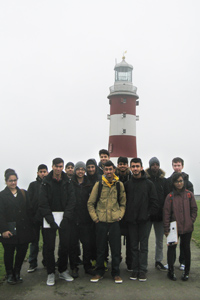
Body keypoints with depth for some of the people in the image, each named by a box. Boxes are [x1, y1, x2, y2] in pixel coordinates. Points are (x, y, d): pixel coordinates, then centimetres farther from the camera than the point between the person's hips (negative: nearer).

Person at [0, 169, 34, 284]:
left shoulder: (24, 193, 10)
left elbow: (29, 211, 8)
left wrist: (31, 226, 2)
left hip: (23, 229, 3)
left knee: (22, 252, 6)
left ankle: (17, 273, 25)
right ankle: (10, 275, 24)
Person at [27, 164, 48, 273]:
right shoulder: (33, 185, 4)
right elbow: (29, 201, -1)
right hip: (35, 218, 0)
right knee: (34, 241, 7)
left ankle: (46, 261, 22)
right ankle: (32, 263, 17)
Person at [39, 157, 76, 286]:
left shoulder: (67, 182, 3)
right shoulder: (46, 182, -1)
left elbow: (72, 201, -1)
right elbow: (43, 203, -6)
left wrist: (66, 217, -12)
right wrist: (50, 219, -14)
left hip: (65, 218, 2)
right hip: (50, 218, -1)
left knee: (65, 245, 6)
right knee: (50, 247, 2)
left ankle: (63, 270, 24)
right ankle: (51, 273, 16)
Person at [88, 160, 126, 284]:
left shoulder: (119, 185, 3)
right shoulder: (98, 184, -1)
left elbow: (123, 203, 12)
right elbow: (90, 203, 5)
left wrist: (120, 216, 1)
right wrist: (95, 217, -2)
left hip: (114, 222, 1)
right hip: (101, 222, 0)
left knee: (116, 249, 5)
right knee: (100, 249, 9)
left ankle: (116, 273, 20)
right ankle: (99, 272, 24)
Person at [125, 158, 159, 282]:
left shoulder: (149, 183, 0)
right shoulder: (127, 184, 6)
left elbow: (154, 201, 0)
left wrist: (150, 213, -5)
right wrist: (126, 214, 2)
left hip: (144, 220, -2)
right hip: (131, 220, 2)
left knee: (144, 246, 3)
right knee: (134, 246, 9)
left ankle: (143, 270, 12)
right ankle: (135, 269, 19)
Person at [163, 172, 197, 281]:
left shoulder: (189, 194, 0)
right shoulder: (170, 196, -5)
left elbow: (194, 209, 8)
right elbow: (166, 213, -5)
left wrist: (191, 221, -2)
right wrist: (166, 229, -6)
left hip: (187, 228, 1)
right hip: (174, 227, -1)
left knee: (186, 248, 11)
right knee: (172, 247, 2)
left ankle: (186, 271, 25)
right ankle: (171, 271, 15)